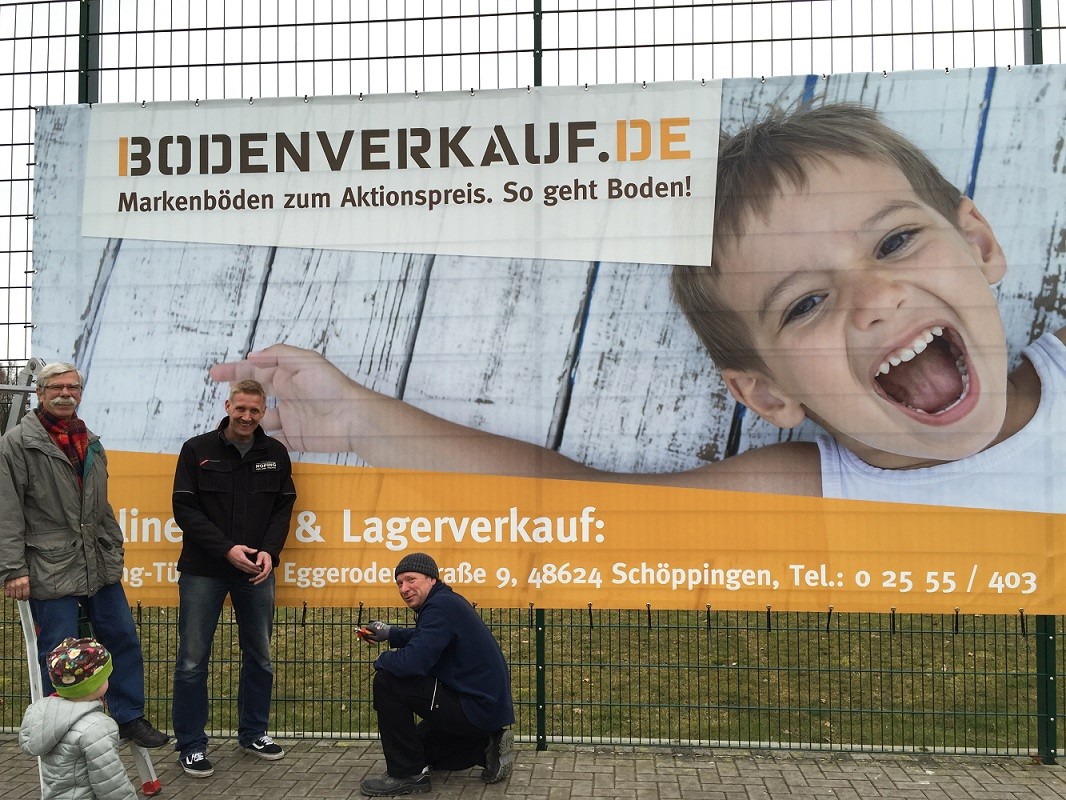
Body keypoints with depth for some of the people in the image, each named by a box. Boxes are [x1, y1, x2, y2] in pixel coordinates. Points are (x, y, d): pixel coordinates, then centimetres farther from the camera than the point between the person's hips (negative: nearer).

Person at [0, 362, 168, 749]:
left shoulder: (91, 442, 14)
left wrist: (115, 552, 17)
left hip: (100, 567, 6)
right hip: (50, 570, -6)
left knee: (124, 640, 10)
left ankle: (129, 717, 24)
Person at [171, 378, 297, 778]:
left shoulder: (275, 453, 4)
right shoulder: (197, 450, -4)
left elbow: (283, 508, 6)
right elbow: (185, 509, -7)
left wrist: (269, 551, -10)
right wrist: (227, 549, -16)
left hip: (256, 571, 3)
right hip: (203, 571, -3)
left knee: (259, 657, 12)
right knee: (193, 661, 2)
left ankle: (253, 733, 29)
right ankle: (190, 744, 16)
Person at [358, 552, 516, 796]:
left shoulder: (441, 606, -20)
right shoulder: (447, 601, 11)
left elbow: (413, 661, -30)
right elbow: (424, 638, 32)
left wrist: (381, 660, -9)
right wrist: (390, 633, 19)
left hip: (477, 709, -11)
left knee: (386, 680, -14)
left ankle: (407, 774, -5)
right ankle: (487, 747, 16)